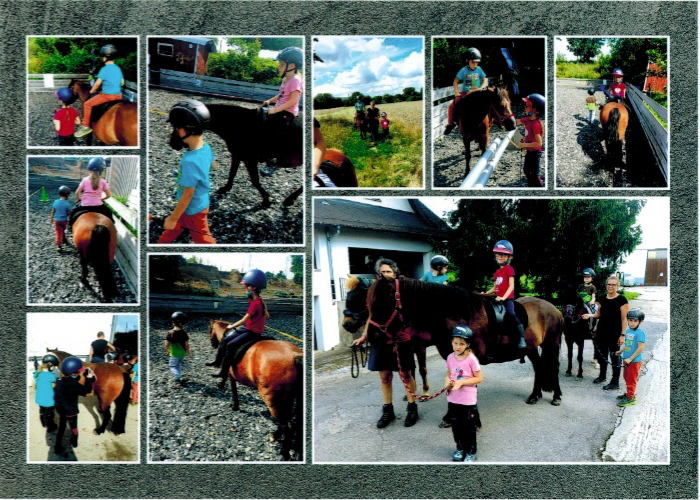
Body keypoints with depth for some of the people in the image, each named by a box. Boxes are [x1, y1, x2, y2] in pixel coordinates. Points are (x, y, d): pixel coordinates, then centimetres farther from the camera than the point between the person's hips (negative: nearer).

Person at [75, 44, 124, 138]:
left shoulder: (104, 69, -11)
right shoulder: (118, 69, 9)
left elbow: (98, 83, -11)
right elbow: (122, 83, 15)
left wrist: (92, 91, 5)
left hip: (106, 95, -7)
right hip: (118, 95, 7)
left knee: (87, 104, 3)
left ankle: (85, 126, 3)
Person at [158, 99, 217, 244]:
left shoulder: (190, 161, -36)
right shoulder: (206, 148, -11)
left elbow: (187, 195, -27)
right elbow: (213, 166, 12)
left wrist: (173, 218, -16)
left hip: (193, 209, -8)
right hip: (200, 201, 8)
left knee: (202, 239, 11)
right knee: (173, 228, 29)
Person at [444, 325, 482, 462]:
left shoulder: (471, 359, -16)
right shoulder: (450, 358, 0)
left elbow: (479, 378, -13)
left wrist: (461, 382, -22)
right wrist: (447, 383, -10)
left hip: (468, 400, -5)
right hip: (453, 399, 5)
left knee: (468, 426, 7)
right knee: (456, 425, 16)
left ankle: (471, 452, 24)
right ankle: (460, 448, 35)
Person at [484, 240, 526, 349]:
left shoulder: (509, 269, -4)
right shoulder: (497, 272, 17)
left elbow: (511, 286, -12)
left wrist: (503, 297, -23)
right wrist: (485, 294, 7)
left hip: (508, 298, -8)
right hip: (498, 299, 8)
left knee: (512, 314, -25)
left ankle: (522, 339, -26)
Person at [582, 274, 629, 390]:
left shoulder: (621, 299, -9)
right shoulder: (602, 299, 8)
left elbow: (624, 319, -10)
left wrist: (622, 334, -15)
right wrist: (589, 315, -2)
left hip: (614, 333, -6)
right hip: (602, 332, 6)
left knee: (614, 357, -2)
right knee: (602, 355, 16)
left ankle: (615, 383, 6)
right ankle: (602, 376, 34)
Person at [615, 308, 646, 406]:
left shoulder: (640, 333, -19)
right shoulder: (627, 331, 6)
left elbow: (640, 348, -22)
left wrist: (630, 359, -21)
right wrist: (621, 351, 9)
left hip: (634, 361, -8)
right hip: (626, 360, 8)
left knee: (631, 380, 1)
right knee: (627, 377, 21)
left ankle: (630, 398, 10)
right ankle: (629, 394, 37)